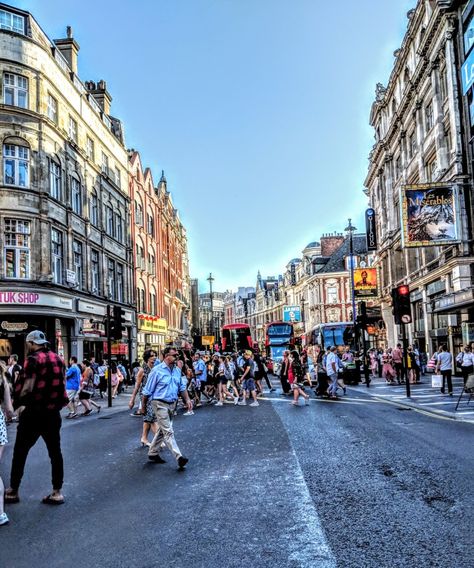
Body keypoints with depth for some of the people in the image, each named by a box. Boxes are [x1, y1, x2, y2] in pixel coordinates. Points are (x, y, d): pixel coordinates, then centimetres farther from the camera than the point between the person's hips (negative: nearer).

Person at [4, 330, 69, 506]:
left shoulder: (33, 360, -12)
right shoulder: (58, 359, 9)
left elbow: (27, 388, -16)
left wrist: (15, 403, -2)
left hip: (34, 412, -6)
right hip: (53, 412, 6)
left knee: (20, 452, 9)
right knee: (55, 451, 10)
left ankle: (13, 491, 18)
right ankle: (57, 492, 12)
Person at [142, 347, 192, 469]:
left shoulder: (177, 370, 7)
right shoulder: (157, 370, -12)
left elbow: (182, 387, 16)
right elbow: (147, 390, -6)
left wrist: (187, 399, 4)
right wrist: (143, 406, 0)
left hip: (172, 404, 7)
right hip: (160, 404, -7)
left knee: (162, 430, 16)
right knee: (168, 432, -11)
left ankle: (153, 453, 30)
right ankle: (179, 457, -18)